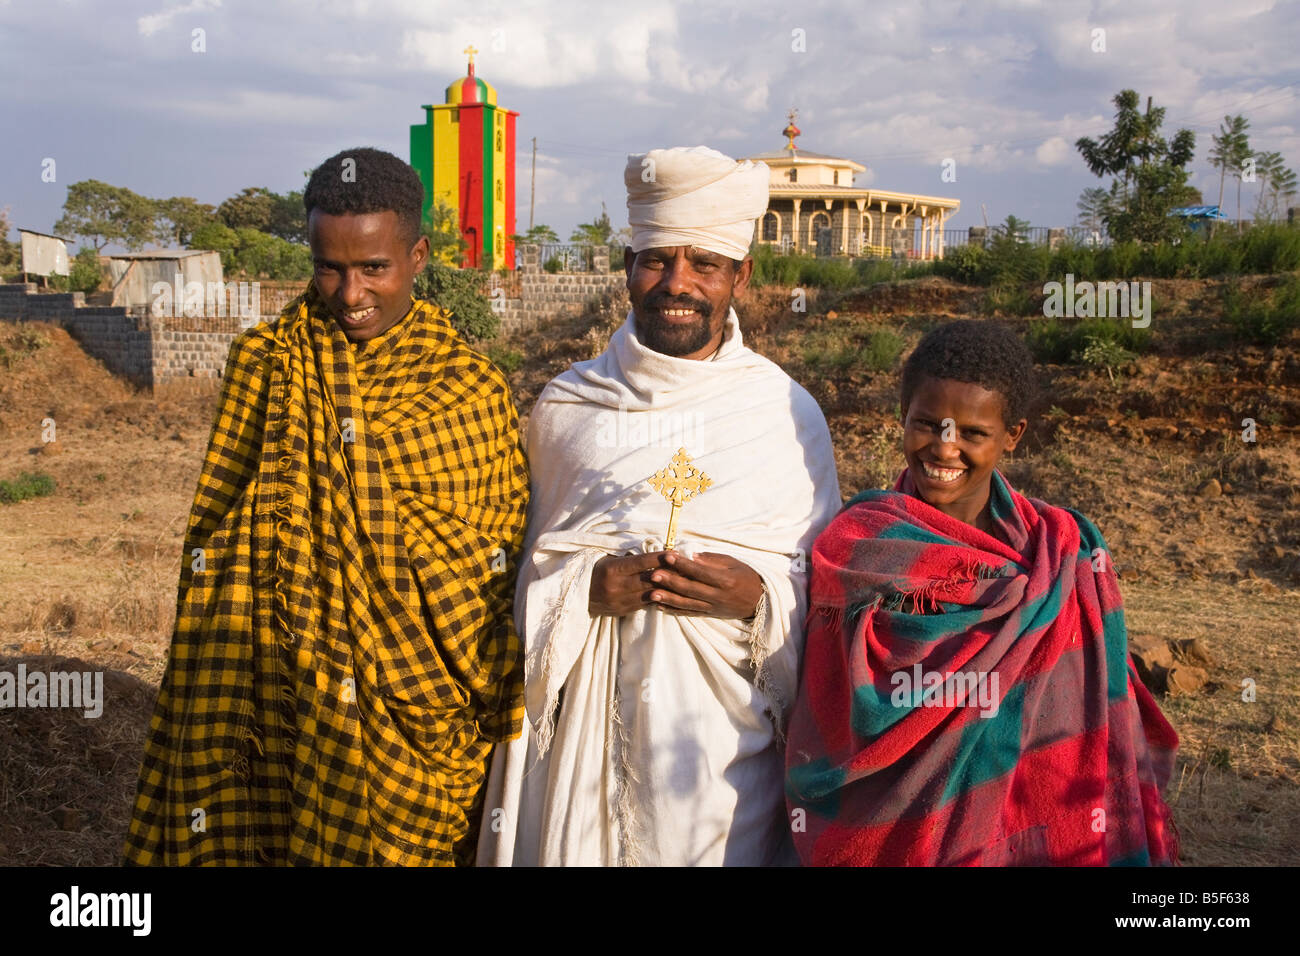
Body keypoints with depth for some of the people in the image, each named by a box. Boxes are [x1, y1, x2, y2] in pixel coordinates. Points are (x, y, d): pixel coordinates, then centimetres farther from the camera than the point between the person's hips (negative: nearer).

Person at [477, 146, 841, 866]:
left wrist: (759, 597, -13)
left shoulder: (790, 414, 2)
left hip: (729, 733, -1)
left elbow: (826, 584, 6)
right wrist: (585, 588, -10)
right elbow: (526, 569, 10)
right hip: (585, 732, 1)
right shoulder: (564, 406, 5)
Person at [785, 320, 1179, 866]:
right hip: (876, 835, -1)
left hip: (1022, 836, 1)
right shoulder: (849, 548, -10)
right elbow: (819, 736, -8)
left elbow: (1095, 741, -3)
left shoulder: (1066, 555, -7)